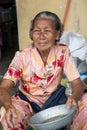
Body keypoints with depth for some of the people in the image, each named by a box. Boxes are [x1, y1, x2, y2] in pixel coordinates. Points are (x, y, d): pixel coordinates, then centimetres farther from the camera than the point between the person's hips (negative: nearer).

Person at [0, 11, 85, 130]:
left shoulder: (63, 52, -12)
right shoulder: (22, 56, -17)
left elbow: (77, 83, -12)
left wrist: (74, 97, -38)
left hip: (54, 99, 2)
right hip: (27, 101, -2)